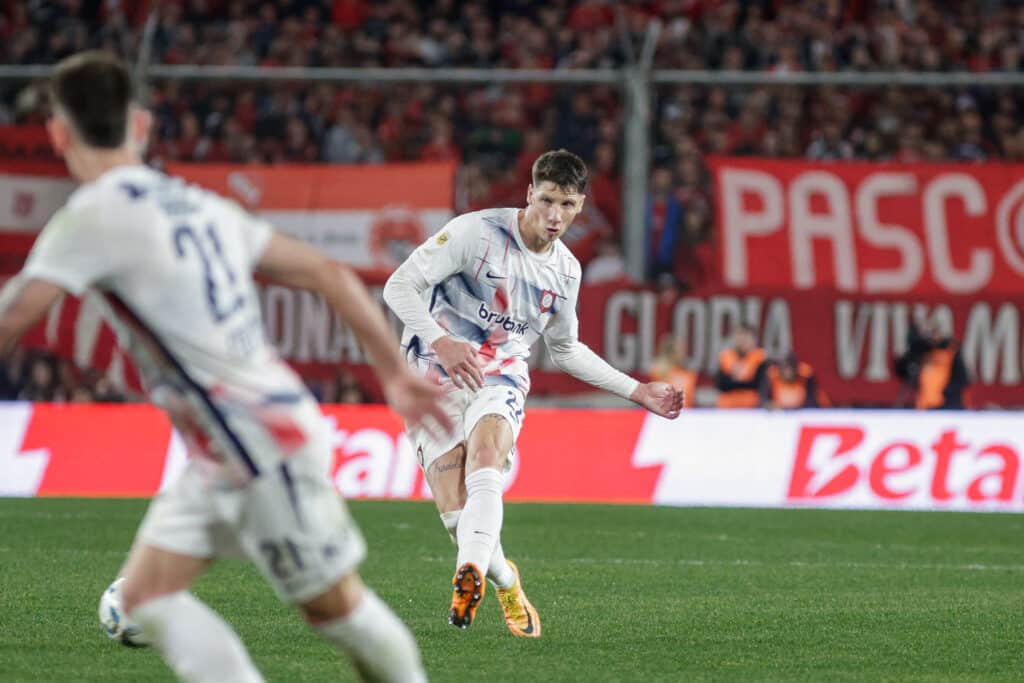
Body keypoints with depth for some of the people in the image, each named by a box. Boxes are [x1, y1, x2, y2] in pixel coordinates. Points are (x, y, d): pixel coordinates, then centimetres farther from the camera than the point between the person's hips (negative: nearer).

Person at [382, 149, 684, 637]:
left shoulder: (566, 271, 8)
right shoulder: (476, 232, -11)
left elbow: (565, 350, 25)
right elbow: (398, 287, -13)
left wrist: (639, 392, 23)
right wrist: (441, 342, -28)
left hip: (500, 381, 3)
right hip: (436, 376, -3)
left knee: (484, 464, -32)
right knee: (457, 517, -14)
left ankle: (469, 578, -51)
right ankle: (505, 582, 17)